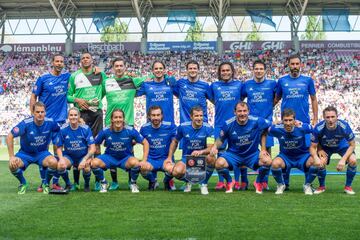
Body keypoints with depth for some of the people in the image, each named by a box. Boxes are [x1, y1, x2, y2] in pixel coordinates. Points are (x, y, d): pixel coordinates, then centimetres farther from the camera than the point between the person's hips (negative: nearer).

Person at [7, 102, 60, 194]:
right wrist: (11, 157, -22)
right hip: (25, 153, -1)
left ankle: (46, 184, 1)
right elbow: (9, 137, -20)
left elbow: (59, 132, 7)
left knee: (53, 162, -31)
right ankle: (23, 183, 4)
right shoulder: (26, 123, -23)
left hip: (42, 152, 1)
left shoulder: (50, 123, -16)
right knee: (13, 165, -30)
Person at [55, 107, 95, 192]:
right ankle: (68, 184, 4)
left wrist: (84, 160, -28)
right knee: (61, 166, -29)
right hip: (69, 156, 1)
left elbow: (92, 148, -14)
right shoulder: (63, 129, -11)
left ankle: (87, 185, 4)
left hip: (84, 156, -1)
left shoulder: (85, 128, -14)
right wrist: (61, 159, -21)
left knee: (86, 168, -32)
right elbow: (59, 148, -3)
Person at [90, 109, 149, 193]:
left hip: (126, 158, -1)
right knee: (94, 163, -28)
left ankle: (133, 183, -3)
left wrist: (144, 161, -15)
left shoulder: (130, 131, -16)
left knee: (135, 162, -36)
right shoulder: (105, 131, -14)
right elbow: (95, 144, 1)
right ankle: (103, 183, 4)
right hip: (109, 157, 1)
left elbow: (145, 143, -8)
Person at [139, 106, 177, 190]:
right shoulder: (144, 128, -1)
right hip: (150, 159, 1)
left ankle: (167, 181, 10)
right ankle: (152, 181, 8)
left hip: (166, 159, 0)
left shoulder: (170, 126, -5)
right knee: (144, 169, -34)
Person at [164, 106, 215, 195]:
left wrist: (201, 152, -41)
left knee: (211, 158, -36)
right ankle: (188, 181, 9)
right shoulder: (183, 127, -8)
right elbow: (175, 142, 10)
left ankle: (204, 184, -8)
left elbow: (210, 148, -19)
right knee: (176, 172, -31)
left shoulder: (208, 128, -13)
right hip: (186, 158, 1)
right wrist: (169, 157, 4)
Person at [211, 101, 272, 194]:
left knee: (267, 161, -28)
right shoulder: (228, 124, -13)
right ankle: (229, 182, 7)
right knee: (219, 163, -30)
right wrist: (215, 147, -21)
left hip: (252, 154, 0)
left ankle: (259, 183, 6)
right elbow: (221, 139, 0)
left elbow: (264, 132, 4)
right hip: (233, 154, 0)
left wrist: (263, 149, 0)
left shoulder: (257, 121, -14)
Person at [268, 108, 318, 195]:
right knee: (275, 163, -33)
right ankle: (281, 185, 1)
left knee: (315, 162, -31)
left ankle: (307, 185, 0)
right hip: (285, 156, 0)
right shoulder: (277, 129, -21)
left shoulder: (302, 127, -23)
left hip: (302, 155, 0)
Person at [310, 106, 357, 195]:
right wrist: (316, 158, -41)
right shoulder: (318, 128, -33)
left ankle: (348, 186, 0)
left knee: (353, 160, -25)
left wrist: (343, 160, -32)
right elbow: (313, 147, -21)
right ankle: (322, 186, 3)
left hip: (342, 145, 0)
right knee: (321, 163, -26)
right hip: (325, 147, 0)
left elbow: (352, 145, -20)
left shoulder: (344, 126, -34)